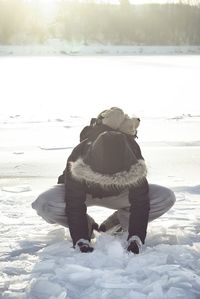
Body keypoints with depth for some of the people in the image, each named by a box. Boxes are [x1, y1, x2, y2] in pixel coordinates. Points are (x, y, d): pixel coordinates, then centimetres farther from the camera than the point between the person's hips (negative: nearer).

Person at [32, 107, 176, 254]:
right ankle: (87, 227, -7)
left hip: (118, 194, 2)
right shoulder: (78, 160, -39)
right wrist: (81, 241, -39)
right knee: (44, 204, -36)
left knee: (166, 198, -23)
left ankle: (113, 225, -7)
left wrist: (135, 239, -35)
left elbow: (140, 203, -27)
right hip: (83, 192, -1)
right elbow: (74, 206, -33)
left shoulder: (135, 163, -34)